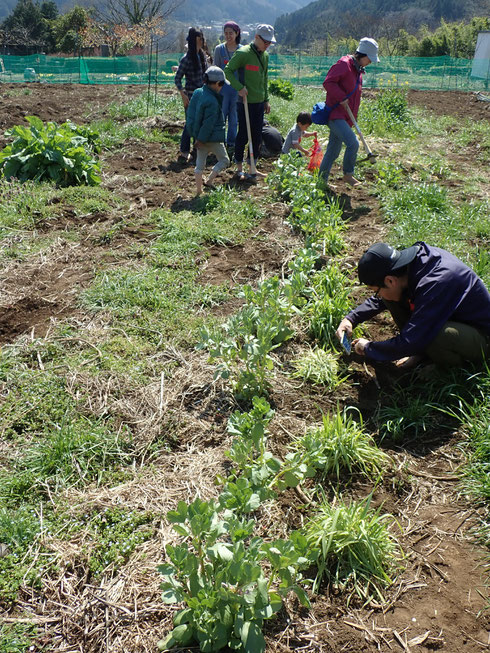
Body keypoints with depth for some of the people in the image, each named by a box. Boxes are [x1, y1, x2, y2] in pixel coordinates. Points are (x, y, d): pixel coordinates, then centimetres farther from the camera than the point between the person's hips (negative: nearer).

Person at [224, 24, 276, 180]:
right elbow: (228, 70, -11)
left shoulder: (265, 55, 13)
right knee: (243, 135, -2)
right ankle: (239, 168, 10)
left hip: (259, 102, 7)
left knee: (257, 136, 10)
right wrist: (239, 87, -20)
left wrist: (266, 99, 19)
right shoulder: (243, 53, -11)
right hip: (246, 102, -7)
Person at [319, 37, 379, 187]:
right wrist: (342, 98, -21)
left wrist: (353, 118, 23)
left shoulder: (358, 70, 19)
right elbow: (328, 82, -20)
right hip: (335, 114, -9)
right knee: (353, 143, -20)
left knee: (333, 151, 12)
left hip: (345, 118, 9)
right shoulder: (344, 64, -10)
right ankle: (348, 174, -2)